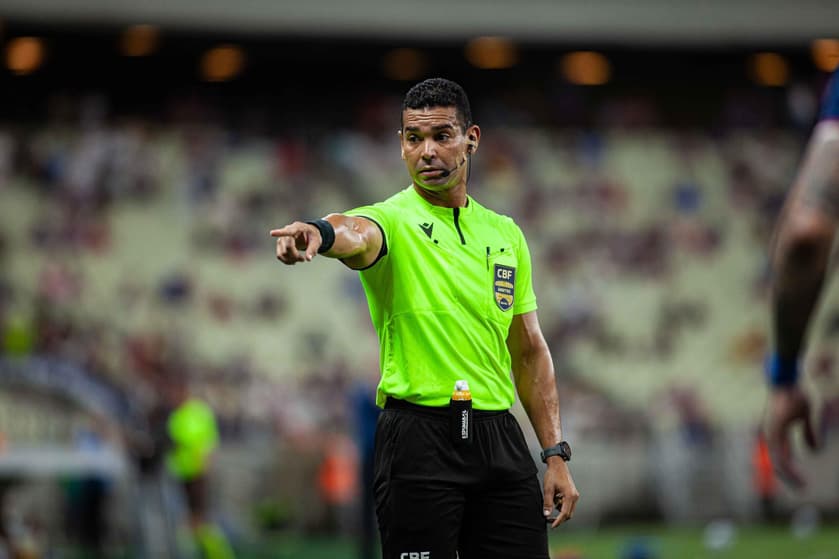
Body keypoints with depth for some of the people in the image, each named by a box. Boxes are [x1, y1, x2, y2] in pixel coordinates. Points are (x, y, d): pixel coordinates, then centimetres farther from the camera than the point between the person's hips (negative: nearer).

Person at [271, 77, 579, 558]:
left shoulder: (507, 234, 13)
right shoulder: (392, 220, -3)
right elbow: (357, 234, -29)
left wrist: (556, 454, 9)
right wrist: (323, 232, -54)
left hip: (500, 437, 5)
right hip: (420, 440, -5)